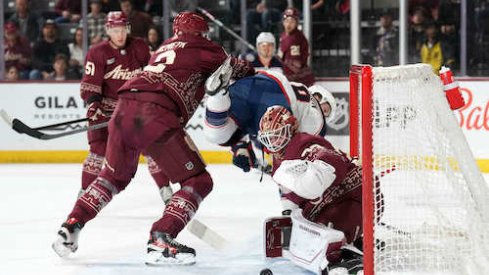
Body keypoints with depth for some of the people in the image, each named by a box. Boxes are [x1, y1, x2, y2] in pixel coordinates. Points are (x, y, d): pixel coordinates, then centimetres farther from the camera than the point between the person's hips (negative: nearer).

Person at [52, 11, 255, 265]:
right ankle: (160, 241, -13)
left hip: (124, 107, 7)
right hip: (155, 115, -7)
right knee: (199, 182, 2)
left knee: (115, 175, 30)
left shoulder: (166, 47, 33)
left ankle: (71, 226, 21)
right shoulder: (201, 47, 15)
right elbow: (236, 69, 16)